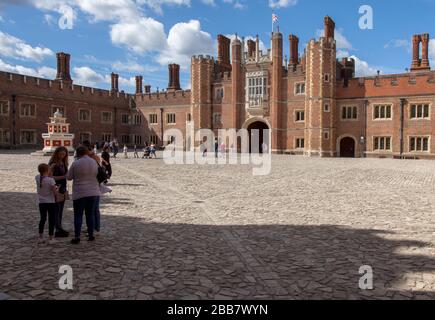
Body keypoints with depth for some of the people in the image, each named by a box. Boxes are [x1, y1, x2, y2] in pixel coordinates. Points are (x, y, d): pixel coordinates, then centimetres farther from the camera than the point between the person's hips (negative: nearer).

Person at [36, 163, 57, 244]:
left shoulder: (37, 178, -3)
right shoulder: (50, 180, -18)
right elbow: (55, 191, -15)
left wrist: (49, 175, 8)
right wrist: (57, 188, 4)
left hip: (41, 202, 5)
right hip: (51, 202, -5)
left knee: (42, 219, 17)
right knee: (51, 220, 5)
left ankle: (40, 238, 21)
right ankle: (50, 239, 8)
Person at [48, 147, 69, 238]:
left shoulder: (64, 163, 13)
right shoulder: (53, 164, -10)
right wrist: (62, 177, -22)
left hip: (63, 188, 8)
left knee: (60, 210, 12)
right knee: (57, 210, -5)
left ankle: (60, 229, 18)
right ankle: (58, 230, -3)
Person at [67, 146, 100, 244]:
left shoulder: (76, 163, -11)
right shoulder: (94, 162, 1)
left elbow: (69, 177, -2)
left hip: (79, 193, -4)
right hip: (93, 192, 4)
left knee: (78, 215, 4)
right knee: (90, 215, 13)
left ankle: (77, 237, 2)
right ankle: (91, 235, 18)